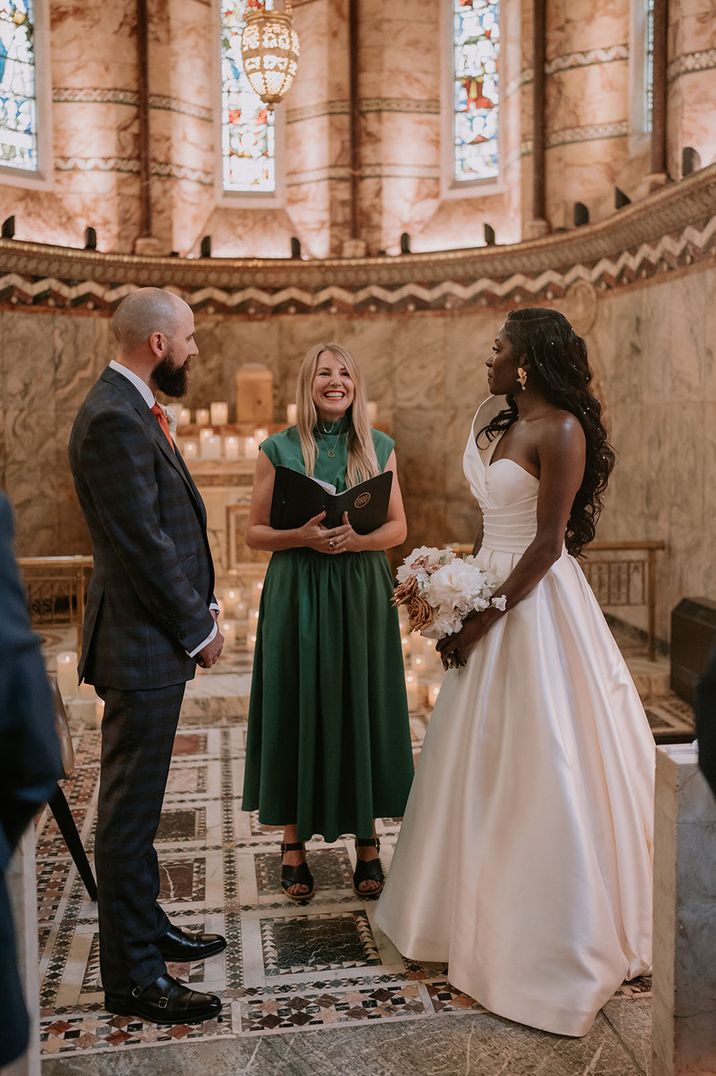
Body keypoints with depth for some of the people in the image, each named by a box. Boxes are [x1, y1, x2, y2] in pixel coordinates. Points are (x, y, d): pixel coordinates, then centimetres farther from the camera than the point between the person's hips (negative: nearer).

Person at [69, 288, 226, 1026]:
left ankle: (145, 928, 36)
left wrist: (198, 608, 12)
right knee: (130, 811, 1)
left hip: (156, 638, 10)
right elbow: (143, 542, -22)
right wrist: (197, 628, -12)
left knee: (136, 803, 20)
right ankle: (132, 977, 16)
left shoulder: (130, 409, 13)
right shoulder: (115, 419, -20)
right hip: (143, 644, -10)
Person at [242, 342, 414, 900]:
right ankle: (294, 843, 16)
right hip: (296, 594, -1)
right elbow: (255, 530, 3)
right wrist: (301, 537, -16)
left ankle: (368, 842, 18)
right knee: (297, 708, 2)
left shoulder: (379, 447, 7)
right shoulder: (279, 449, 2)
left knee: (362, 706, 4)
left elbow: (398, 527, 8)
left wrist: (358, 539, -12)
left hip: (363, 595, 1)